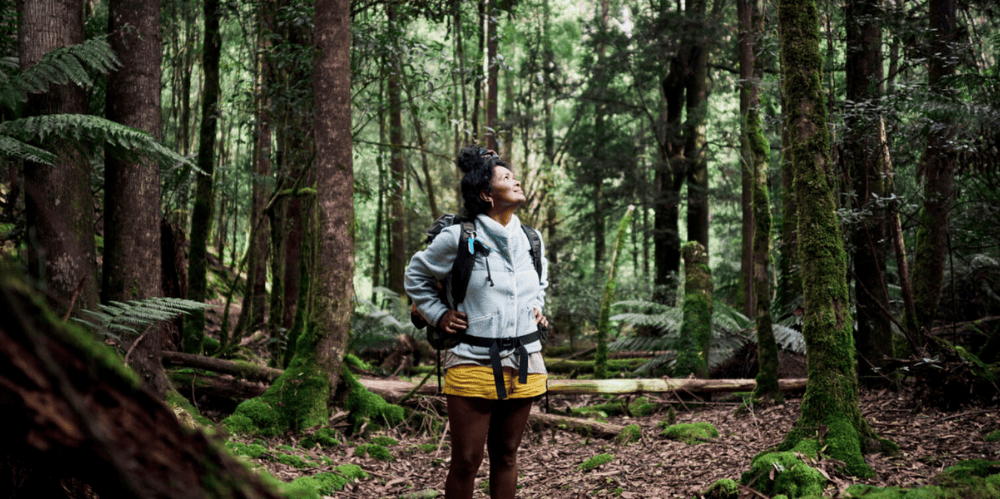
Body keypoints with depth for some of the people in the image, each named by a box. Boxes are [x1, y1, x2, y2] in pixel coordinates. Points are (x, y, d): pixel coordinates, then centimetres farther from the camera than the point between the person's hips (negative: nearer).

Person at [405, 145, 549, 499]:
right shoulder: (458, 239, -8)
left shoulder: (531, 240, 9)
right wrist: (438, 314, 0)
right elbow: (416, 276, 8)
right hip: (473, 361, -5)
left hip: (524, 362, 5)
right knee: (466, 461, -2)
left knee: (506, 455, 13)